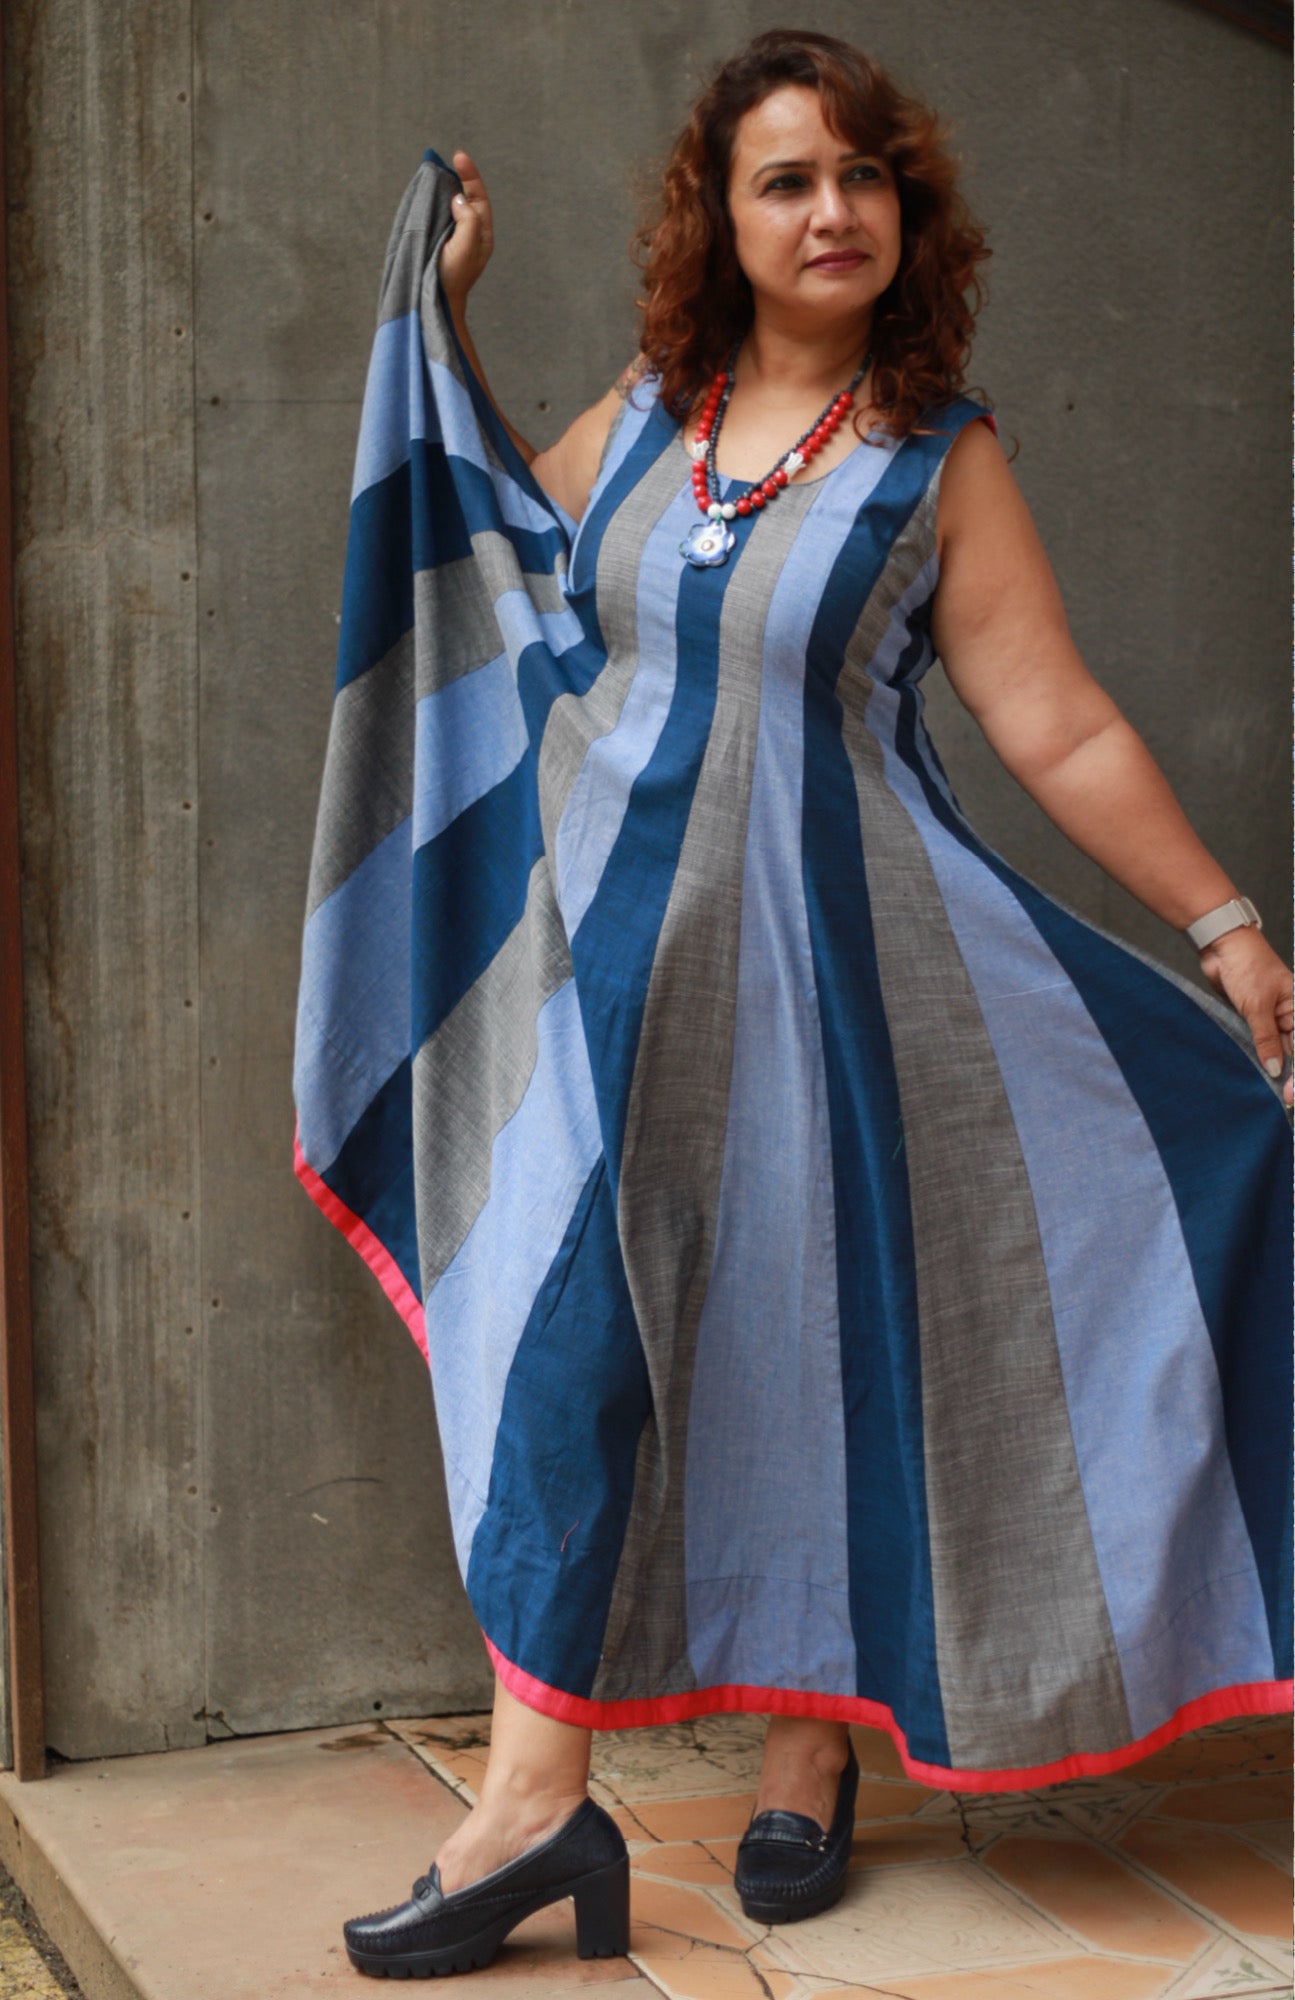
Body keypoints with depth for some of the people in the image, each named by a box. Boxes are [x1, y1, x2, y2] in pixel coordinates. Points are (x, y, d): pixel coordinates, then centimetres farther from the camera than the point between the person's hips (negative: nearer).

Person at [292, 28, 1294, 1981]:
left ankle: (816, 1737, 22)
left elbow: (1062, 732, -4)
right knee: (567, 1318, -3)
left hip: (813, 944, -3)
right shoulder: (642, 415, 7)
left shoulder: (941, 457, -4)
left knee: (815, 1324, 5)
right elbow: (491, 522, 26)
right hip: (604, 944, 3)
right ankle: (535, 1793, 3)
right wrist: (438, 309, 22)